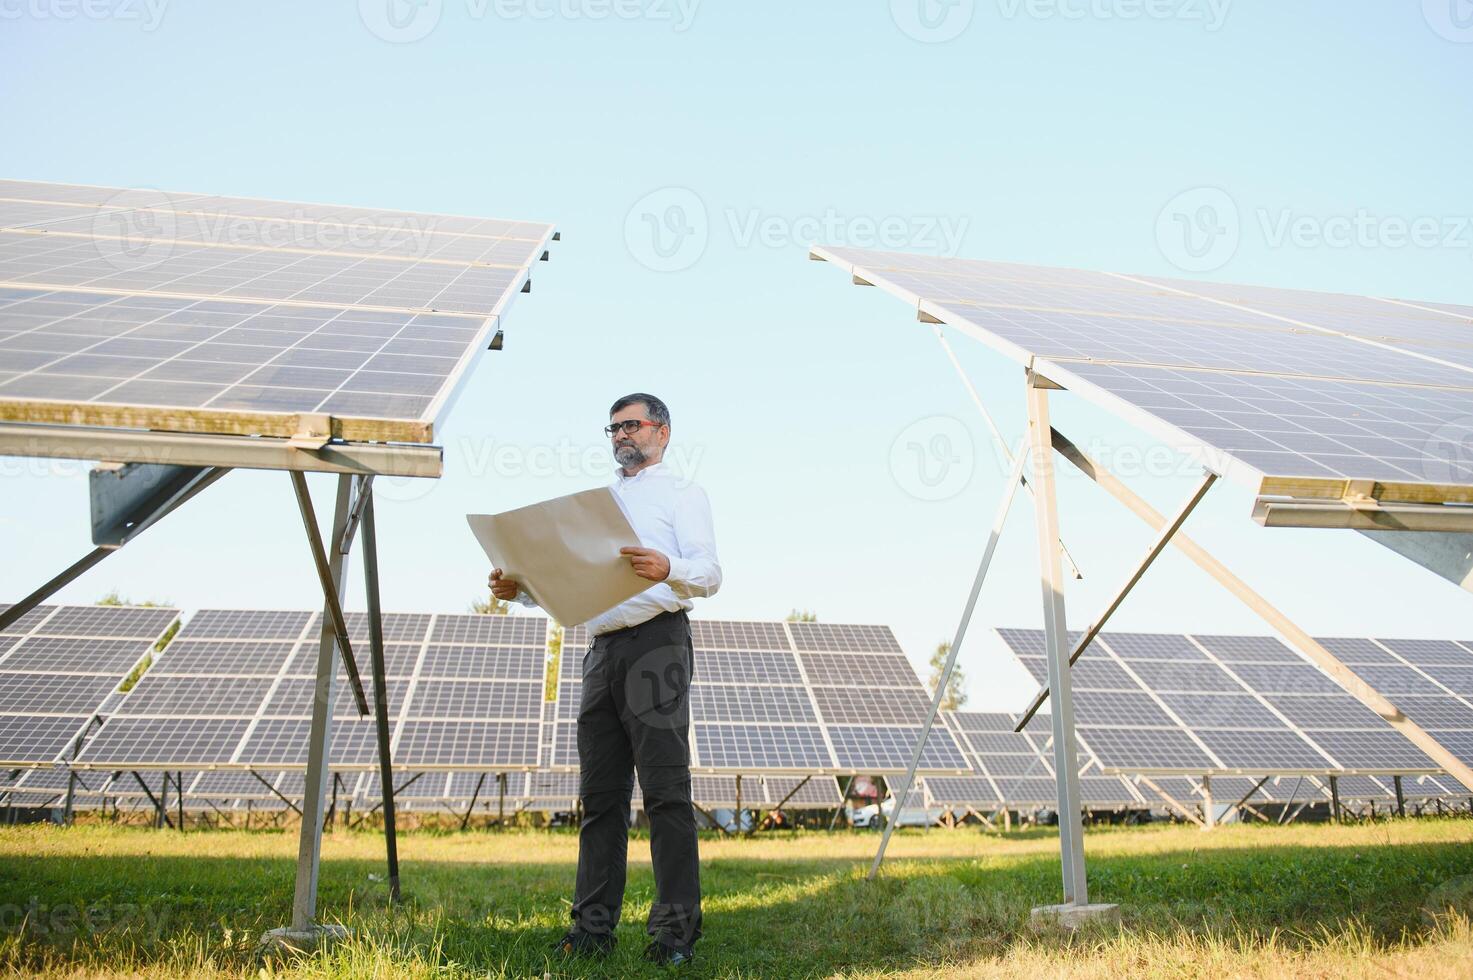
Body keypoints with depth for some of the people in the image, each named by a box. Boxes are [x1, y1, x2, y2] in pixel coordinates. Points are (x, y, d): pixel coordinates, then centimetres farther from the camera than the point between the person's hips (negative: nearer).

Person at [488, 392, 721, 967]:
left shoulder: (682, 494, 8)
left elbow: (709, 574, -7)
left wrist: (667, 568, -28)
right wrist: (521, 590, 7)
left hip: (657, 642, -6)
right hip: (602, 649, 6)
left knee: (665, 790, -9)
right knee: (600, 794, 5)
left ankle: (676, 929, -6)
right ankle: (593, 927, 9)